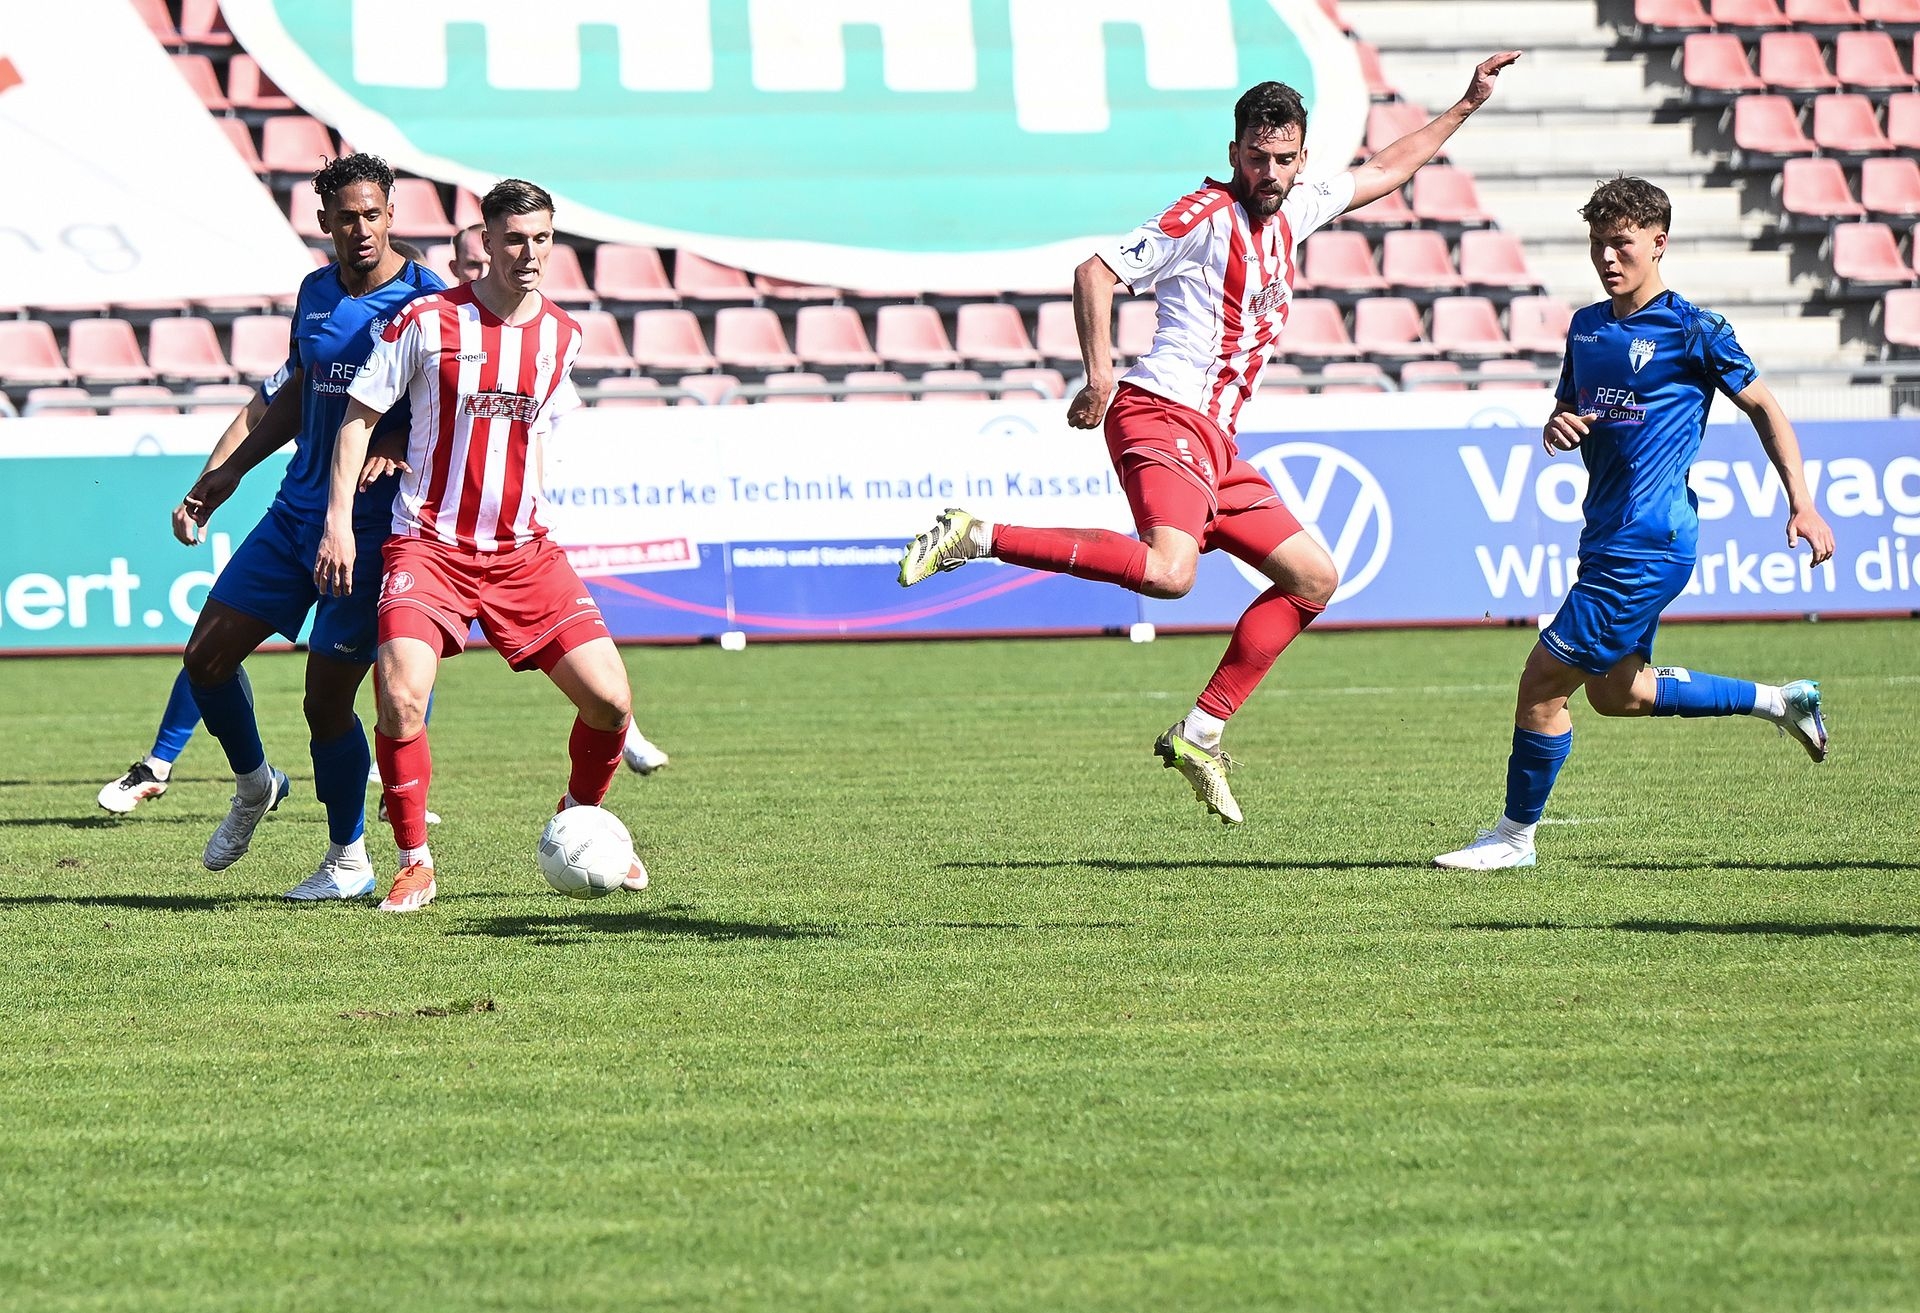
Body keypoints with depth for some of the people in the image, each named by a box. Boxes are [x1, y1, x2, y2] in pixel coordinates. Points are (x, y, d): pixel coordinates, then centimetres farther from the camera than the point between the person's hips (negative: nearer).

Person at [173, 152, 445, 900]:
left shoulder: (425, 301, -11)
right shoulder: (316, 293, 8)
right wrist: (230, 471, 19)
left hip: (373, 526, -6)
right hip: (296, 513, 6)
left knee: (326, 698, -5)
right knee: (206, 656, 3)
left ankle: (349, 862, 14)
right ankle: (254, 785, 30)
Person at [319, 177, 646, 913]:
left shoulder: (562, 335, 7)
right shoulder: (429, 322, -7)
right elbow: (359, 414, -2)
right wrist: (339, 520, -8)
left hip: (523, 550, 4)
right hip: (430, 544, -4)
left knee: (609, 697, -6)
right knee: (401, 698, -23)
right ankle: (415, 863, -3)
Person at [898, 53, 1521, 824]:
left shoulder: (1293, 211, 17)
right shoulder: (1207, 217, -8)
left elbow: (1385, 172, 33)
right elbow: (1096, 272, -13)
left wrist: (1466, 106, 33)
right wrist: (1099, 375, -23)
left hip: (1213, 443, 9)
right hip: (1163, 415, -9)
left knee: (1315, 579, 10)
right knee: (1169, 571, -34)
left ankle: (1201, 733, 10)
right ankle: (978, 538, -29)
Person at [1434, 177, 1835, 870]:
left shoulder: (1691, 330, -9)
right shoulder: (1587, 326, 12)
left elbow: (1763, 407, -2)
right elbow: (1566, 411, 23)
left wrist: (1802, 505, -9)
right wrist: (1557, 427, -3)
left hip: (1647, 545, -9)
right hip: (1609, 536, 9)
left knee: (1544, 679, -9)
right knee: (1617, 692, 19)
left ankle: (1514, 834, 3)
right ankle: (1779, 701, 31)